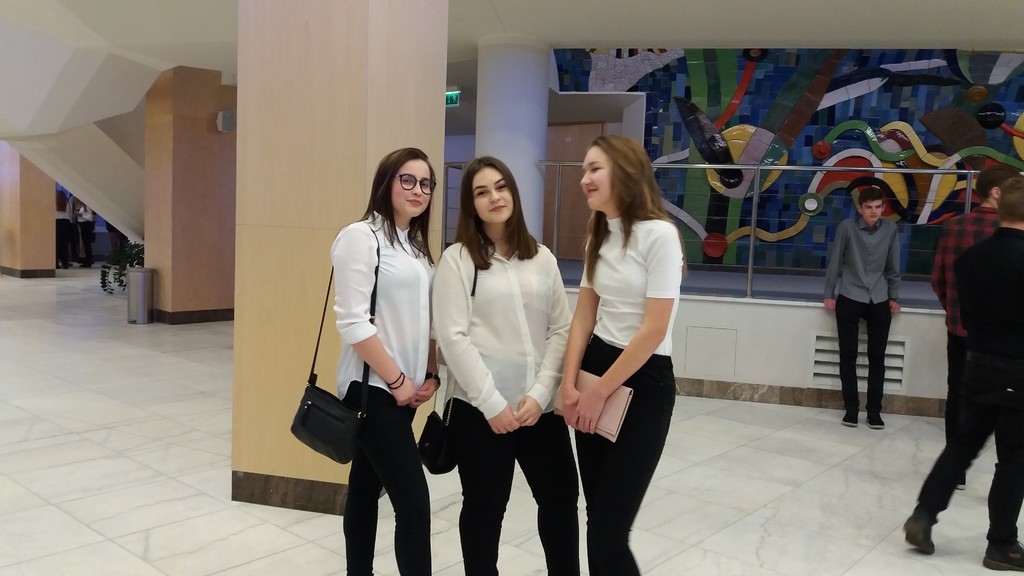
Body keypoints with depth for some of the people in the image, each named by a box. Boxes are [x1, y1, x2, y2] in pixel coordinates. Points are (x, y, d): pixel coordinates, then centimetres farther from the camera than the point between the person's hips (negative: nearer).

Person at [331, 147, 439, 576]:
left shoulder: (417, 245, 13)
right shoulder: (361, 237, -12)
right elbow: (352, 323, -18)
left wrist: (430, 374, 4)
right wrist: (396, 380, -15)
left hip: (406, 389, 8)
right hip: (374, 388, -8)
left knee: (367, 487, 17)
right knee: (413, 501, -9)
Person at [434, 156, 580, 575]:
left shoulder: (542, 258, 9)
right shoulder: (457, 258, -2)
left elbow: (561, 329, 5)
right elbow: (452, 337, -9)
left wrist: (540, 394, -7)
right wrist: (492, 403, -12)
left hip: (541, 406, 4)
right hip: (480, 408, -4)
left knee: (561, 498, 13)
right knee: (485, 506, 10)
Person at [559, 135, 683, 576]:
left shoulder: (659, 234, -15)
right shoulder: (598, 235, 9)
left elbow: (653, 330, -18)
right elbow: (583, 315, 8)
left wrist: (599, 393, -11)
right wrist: (569, 385, -3)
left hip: (643, 383, -7)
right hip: (595, 368, 7)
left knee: (607, 533, -6)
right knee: (596, 517, 13)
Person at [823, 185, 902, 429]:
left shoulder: (890, 230, -2)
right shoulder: (846, 227, -8)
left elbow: (893, 267, 7)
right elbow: (834, 261, -2)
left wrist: (894, 297, 8)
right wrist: (829, 294, -1)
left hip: (879, 301, 2)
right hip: (849, 299, -1)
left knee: (877, 356, 3)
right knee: (848, 355, 2)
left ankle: (874, 410, 11)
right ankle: (851, 408, 12)